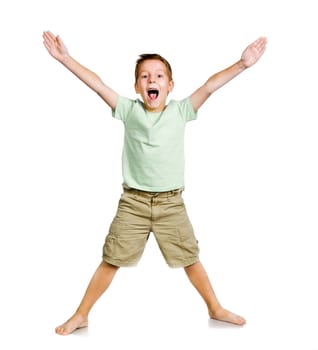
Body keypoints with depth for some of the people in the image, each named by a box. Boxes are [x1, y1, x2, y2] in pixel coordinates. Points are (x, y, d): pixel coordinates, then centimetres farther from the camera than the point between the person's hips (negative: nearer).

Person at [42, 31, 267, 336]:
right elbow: (97, 84, -6)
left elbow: (209, 86, -10)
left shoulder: (180, 111, -1)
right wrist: (66, 59, -11)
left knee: (190, 258, 12)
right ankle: (81, 316, 18)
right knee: (111, 260, 4)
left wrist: (242, 64, -18)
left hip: (171, 202, 1)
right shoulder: (129, 110, -1)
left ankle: (215, 309, 32)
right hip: (133, 202, 0)